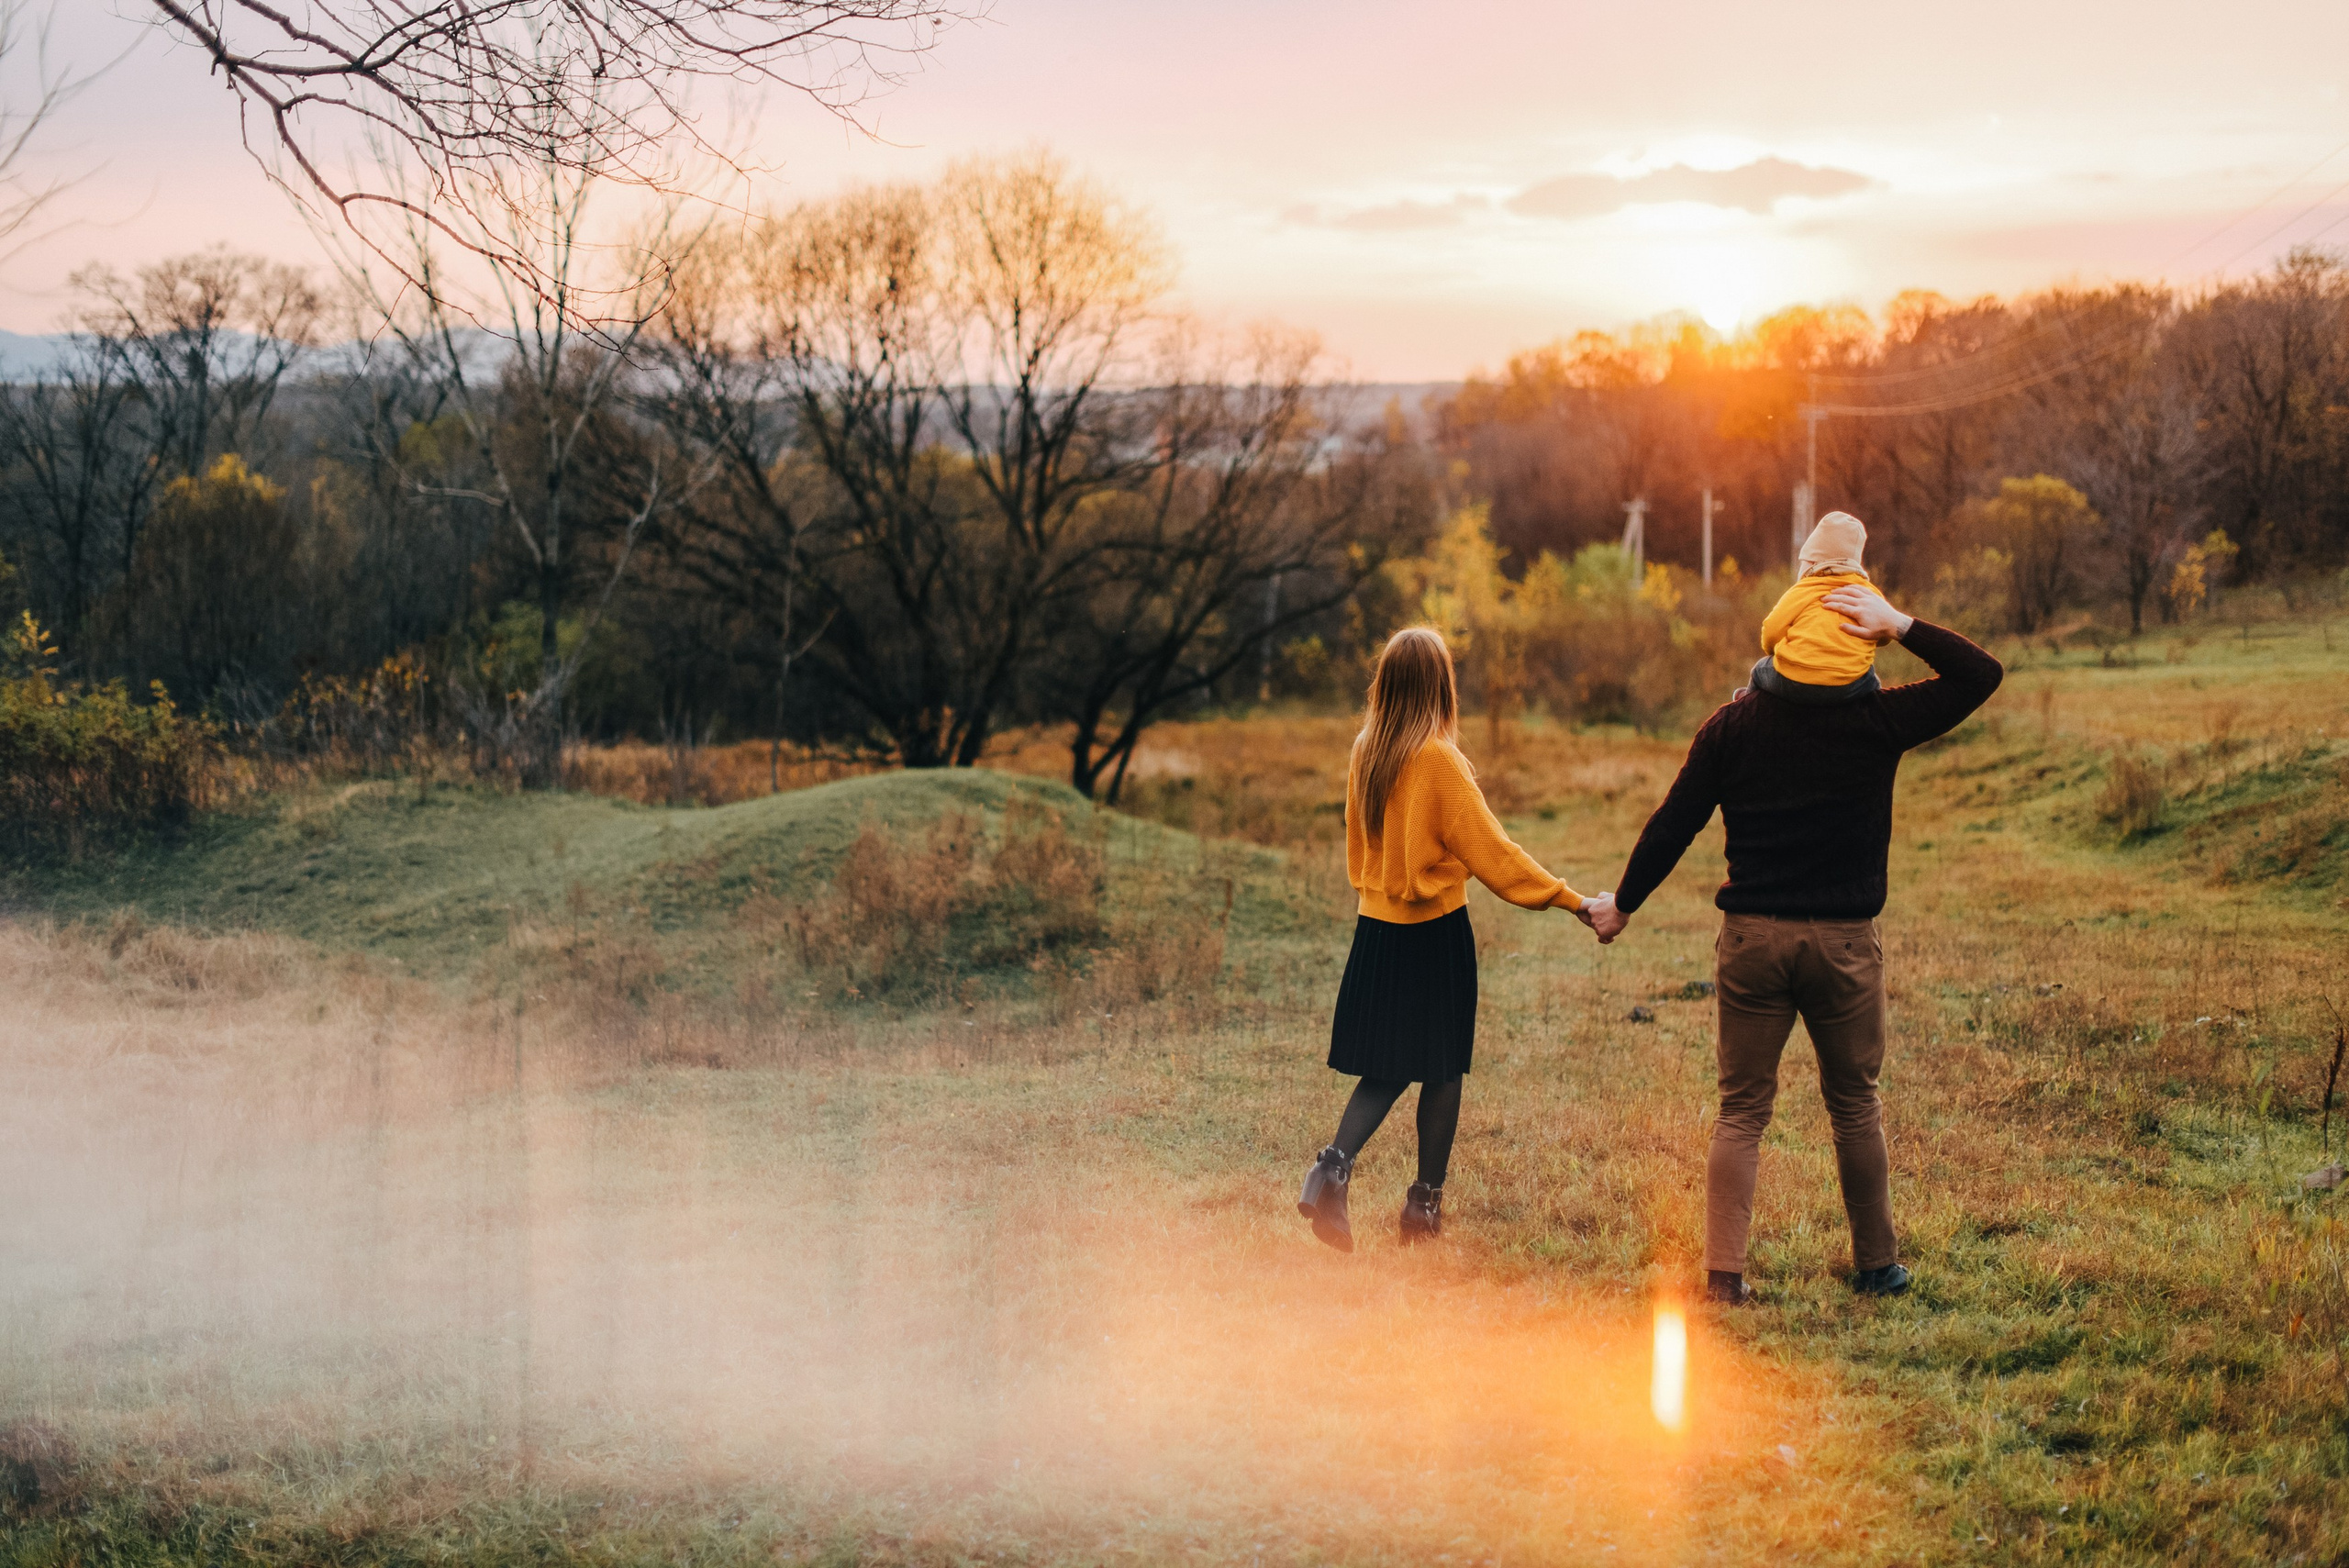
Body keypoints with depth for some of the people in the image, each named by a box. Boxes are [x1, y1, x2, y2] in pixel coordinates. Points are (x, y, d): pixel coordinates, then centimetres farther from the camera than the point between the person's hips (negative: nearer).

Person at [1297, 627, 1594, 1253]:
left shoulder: (1366, 753, 2)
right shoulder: (1438, 760, -17)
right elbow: (1491, 851, -15)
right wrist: (1573, 901, -11)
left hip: (1377, 930, 6)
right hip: (1436, 933, -6)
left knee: (1387, 1066, 13)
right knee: (1442, 1070, 8)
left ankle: (1334, 1166, -6)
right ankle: (1425, 1202, 14)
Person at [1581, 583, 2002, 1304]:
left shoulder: (1734, 723, 0)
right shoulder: (1878, 719, -4)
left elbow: (1673, 824, 3)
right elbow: (1980, 674, 1)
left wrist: (1622, 903, 15)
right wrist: (1901, 625, -8)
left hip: (1751, 938, 1)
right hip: (1844, 940, -1)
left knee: (1741, 1109, 6)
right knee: (1855, 1104, 13)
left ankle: (1723, 1272, 1)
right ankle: (1876, 1264, 22)